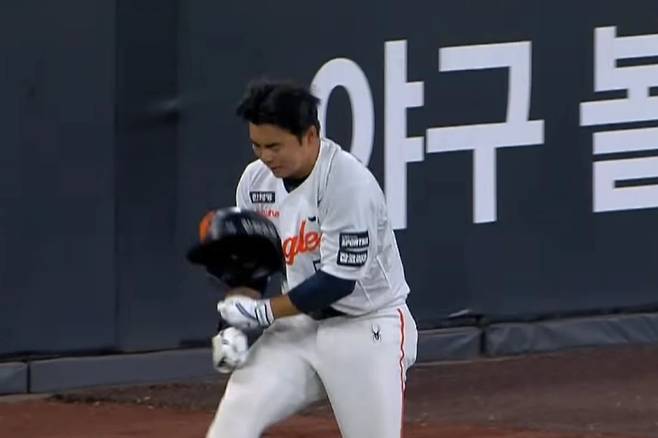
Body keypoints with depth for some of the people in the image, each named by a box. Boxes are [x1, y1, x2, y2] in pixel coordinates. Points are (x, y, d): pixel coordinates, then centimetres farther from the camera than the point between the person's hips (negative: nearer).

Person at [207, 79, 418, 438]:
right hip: (299, 324, 6)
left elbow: (339, 279, -23)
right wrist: (234, 321, -7)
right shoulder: (256, 180, -1)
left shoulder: (350, 182, -22)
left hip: (368, 328, -6)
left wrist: (264, 312, -20)